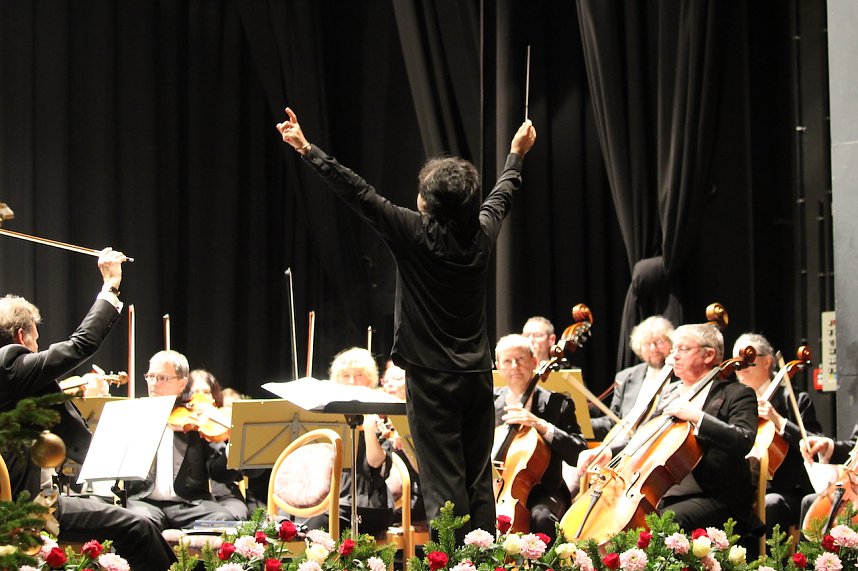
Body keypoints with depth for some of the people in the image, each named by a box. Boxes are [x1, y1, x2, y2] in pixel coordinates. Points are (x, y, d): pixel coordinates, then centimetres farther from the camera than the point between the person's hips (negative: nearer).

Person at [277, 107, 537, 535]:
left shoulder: (414, 232, -13)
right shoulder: (483, 232, 2)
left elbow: (357, 192, -12)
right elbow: (502, 194, 23)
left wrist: (308, 150, -7)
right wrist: (516, 154, 42)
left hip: (432, 378, -5)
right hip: (477, 373, 5)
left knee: (444, 484, -4)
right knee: (478, 482, 9)